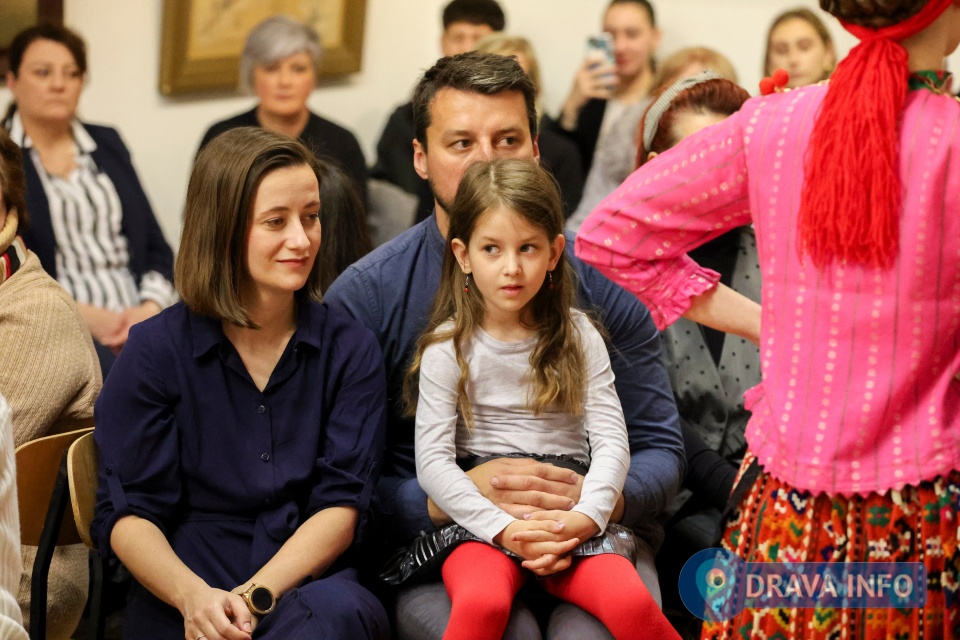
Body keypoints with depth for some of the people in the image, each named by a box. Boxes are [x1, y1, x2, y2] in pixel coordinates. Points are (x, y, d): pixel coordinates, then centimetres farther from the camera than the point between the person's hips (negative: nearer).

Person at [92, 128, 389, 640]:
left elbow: (341, 505, 1)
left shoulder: (349, 349, 8)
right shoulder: (156, 350, 4)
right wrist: (194, 596, -20)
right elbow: (126, 513, 1)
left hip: (309, 585, 1)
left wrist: (253, 597, -16)